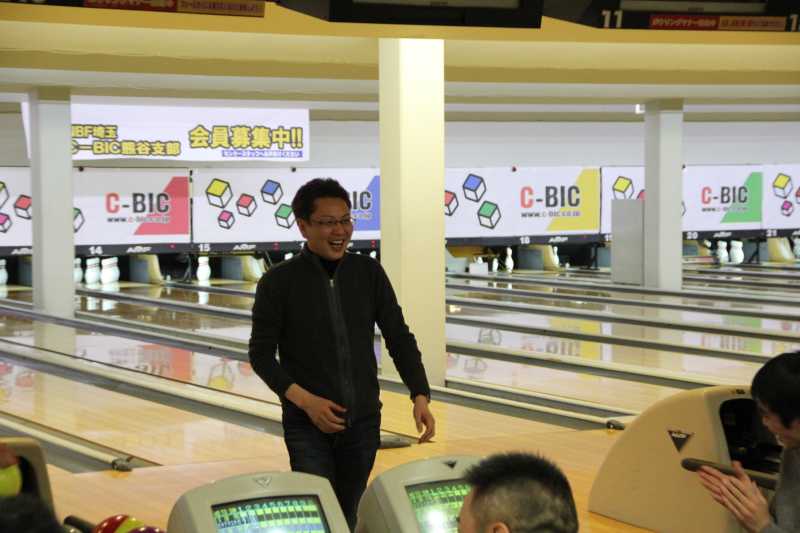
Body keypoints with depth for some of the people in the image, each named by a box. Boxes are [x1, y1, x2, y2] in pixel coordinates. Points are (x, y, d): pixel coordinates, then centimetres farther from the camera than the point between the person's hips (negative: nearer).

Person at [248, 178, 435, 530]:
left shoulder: (369, 273, 2)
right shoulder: (279, 283, -7)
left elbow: (399, 338, 2)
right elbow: (261, 354, -5)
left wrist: (420, 396, -11)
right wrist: (306, 401, -18)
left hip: (363, 422, 3)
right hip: (308, 425, -3)